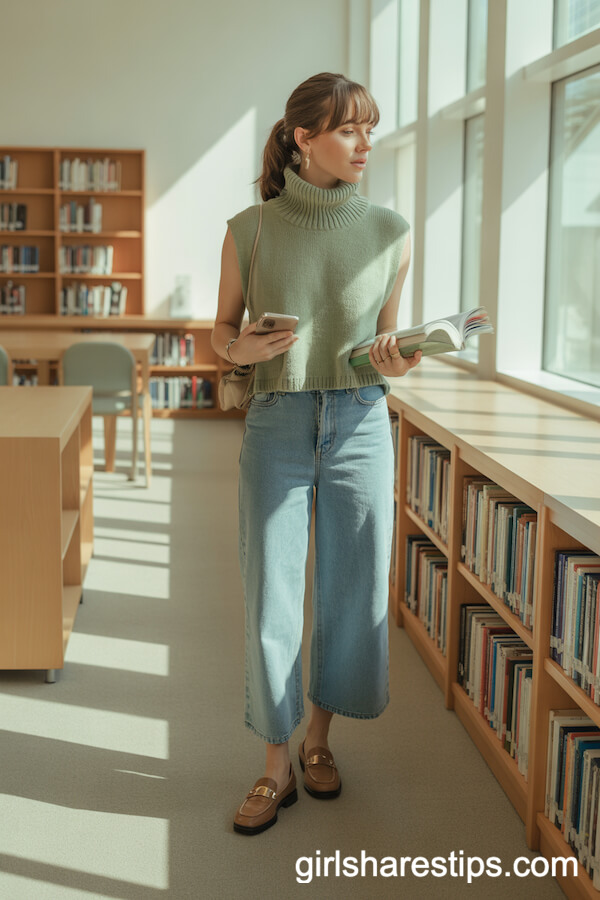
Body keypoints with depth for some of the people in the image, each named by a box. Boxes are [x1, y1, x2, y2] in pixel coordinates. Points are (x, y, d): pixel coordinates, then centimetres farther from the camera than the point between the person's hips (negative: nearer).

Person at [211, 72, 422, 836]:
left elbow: (384, 339, 10)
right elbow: (222, 330, 7)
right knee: (271, 600, 1)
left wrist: (396, 362, -12)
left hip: (360, 425, 1)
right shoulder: (249, 230, -3)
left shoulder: (390, 233, 0)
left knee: (353, 593, 8)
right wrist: (242, 349, -15)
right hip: (276, 427, -1)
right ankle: (276, 767, 17)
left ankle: (318, 739, 31)